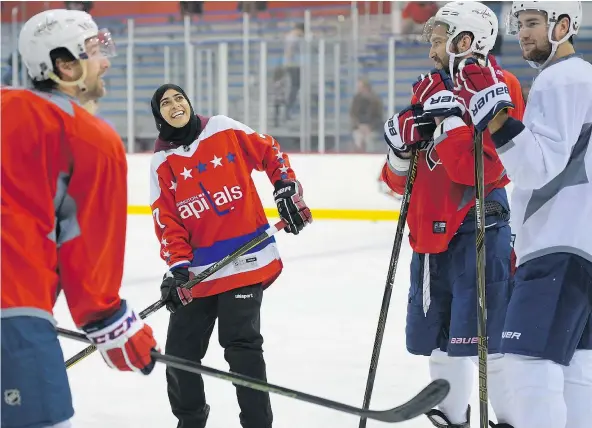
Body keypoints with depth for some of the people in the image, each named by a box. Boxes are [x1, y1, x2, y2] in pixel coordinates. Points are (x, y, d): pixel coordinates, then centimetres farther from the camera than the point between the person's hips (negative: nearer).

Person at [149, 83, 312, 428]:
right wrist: (178, 265, -11)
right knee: (180, 347, 7)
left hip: (245, 259, -4)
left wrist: (287, 188, -2)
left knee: (241, 344, -10)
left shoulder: (224, 130, 0)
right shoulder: (162, 163, 5)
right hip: (198, 268, 4)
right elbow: (167, 221, 0)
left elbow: (269, 152, 9)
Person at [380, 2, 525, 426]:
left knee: (486, 340, -12)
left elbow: (477, 168, -22)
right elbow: (400, 180, 14)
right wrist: (402, 144, -5)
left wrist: (448, 117, -22)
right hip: (433, 231, 8)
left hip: (478, 228, -8)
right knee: (439, 337, 15)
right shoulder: (431, 89, 14)